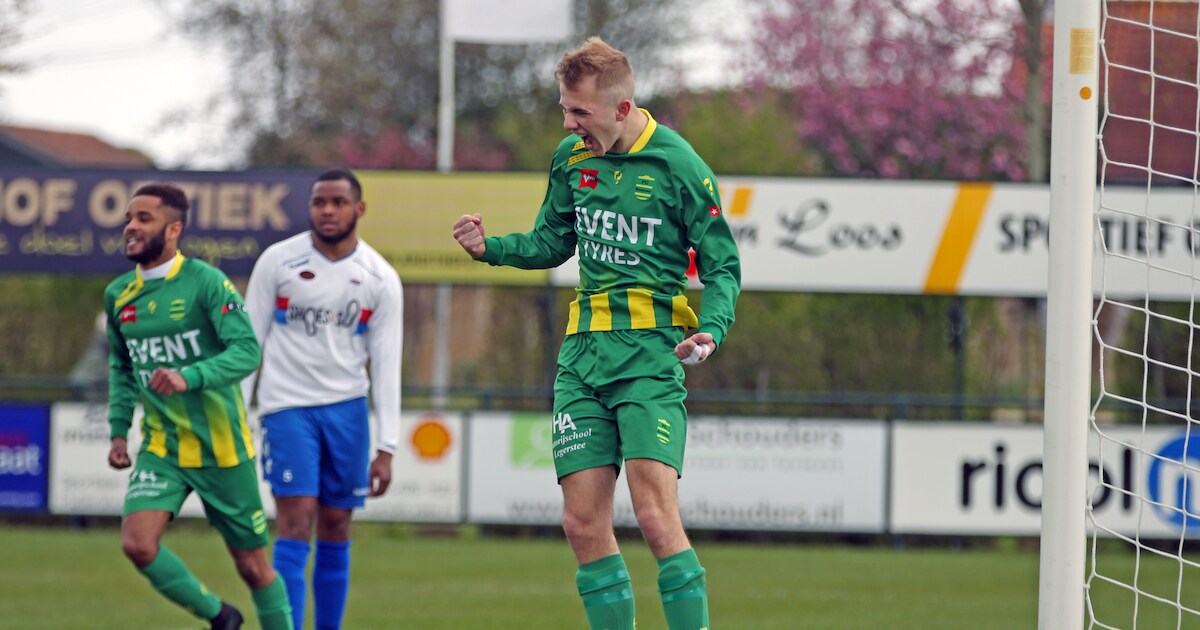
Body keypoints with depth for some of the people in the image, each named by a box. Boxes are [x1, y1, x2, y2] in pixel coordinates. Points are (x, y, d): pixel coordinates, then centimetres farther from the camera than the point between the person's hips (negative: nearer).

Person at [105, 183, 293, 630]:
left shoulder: (205, 282, -11)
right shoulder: (118, 295, 6)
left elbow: (247, 351, -20)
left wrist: (188, 378, -35)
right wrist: (118, 430, 11)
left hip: (221, 448, -4)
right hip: (160, 448, 4)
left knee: (252, 565, 4)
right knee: (137, 543, -18)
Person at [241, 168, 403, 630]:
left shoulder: (381, 279, 0)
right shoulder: (278, 262, -4)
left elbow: (386, 366, 2)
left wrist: (387, 447, -2)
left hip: (347, 409, 2)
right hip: (288, 405, -2)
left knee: (336, 533, 5)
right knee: (296, 523, -13)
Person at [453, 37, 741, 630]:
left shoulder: (677, 164, -7)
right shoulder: (571, 157, 9)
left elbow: (722, 265, -2)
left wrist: (711, 330, -21)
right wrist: (488, 247, 3)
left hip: (650, 354, -5)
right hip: (582, 354, 5)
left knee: (656, 517, -18)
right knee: (584, 525, 1)